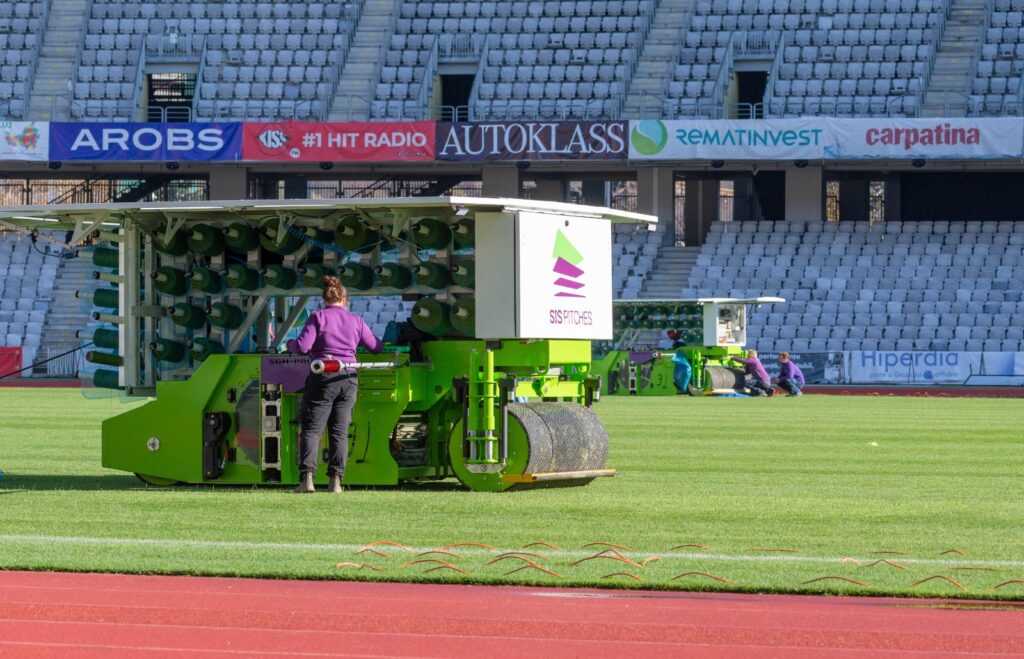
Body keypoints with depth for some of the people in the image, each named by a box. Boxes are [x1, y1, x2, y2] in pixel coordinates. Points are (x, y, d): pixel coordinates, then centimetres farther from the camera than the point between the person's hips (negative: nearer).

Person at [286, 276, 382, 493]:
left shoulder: (318, 317, -2)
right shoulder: (355, 321, 9)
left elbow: (303, 346, -12)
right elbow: (376, 347, 16)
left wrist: (290, 344, 9)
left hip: (323, 377, -3)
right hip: (348, 378, 3)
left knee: (311, 429, 0)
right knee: (339, 431, 9)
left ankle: (307, 477, -14)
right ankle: (336, 479, 1)